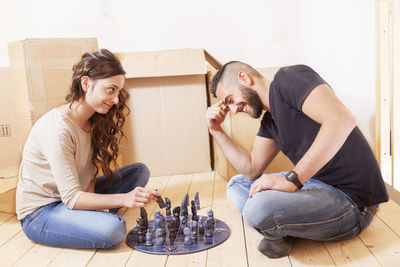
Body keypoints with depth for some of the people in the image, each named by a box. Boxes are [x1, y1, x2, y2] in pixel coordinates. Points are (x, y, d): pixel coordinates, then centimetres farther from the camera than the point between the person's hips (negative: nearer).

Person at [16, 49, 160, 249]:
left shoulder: (94, 120, -2)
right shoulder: (57, 128, -28)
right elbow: (71, 197, -27)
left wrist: (91, 189, -15)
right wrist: (125, 199, -36)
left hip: (75, 198, 8)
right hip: (40, 213, -8)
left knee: (139, 171, -2)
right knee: (113, 229, -34)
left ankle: (94, 214, -8)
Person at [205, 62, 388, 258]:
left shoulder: (289, 78, -13)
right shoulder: (269, 121, 14)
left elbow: (342, 120, -29)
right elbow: (251, 169, 13)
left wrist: (291, 179, -30)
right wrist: (217, 131, 9)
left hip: (350, 197, -10)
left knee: (259, 209, -33)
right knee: (237, 184, 16)